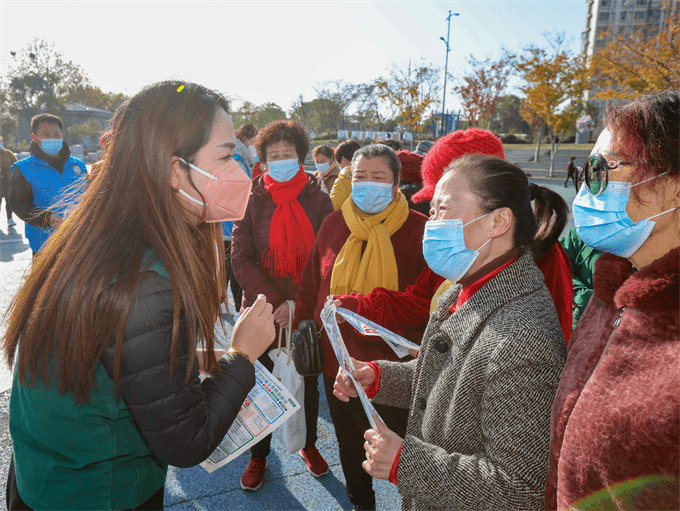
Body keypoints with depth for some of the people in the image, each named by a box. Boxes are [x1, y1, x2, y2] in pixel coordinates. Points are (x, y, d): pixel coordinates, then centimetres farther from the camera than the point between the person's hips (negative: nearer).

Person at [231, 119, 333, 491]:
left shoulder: (317, 199, -2)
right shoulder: (253, 199, -1)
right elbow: (241, 259, -5)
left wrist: (298, 303, -14)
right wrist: (274, 302, -14)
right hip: (260, 310, 0)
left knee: (308, 381, 15)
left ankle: (308, 444, 38)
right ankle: (258, 455, 31)